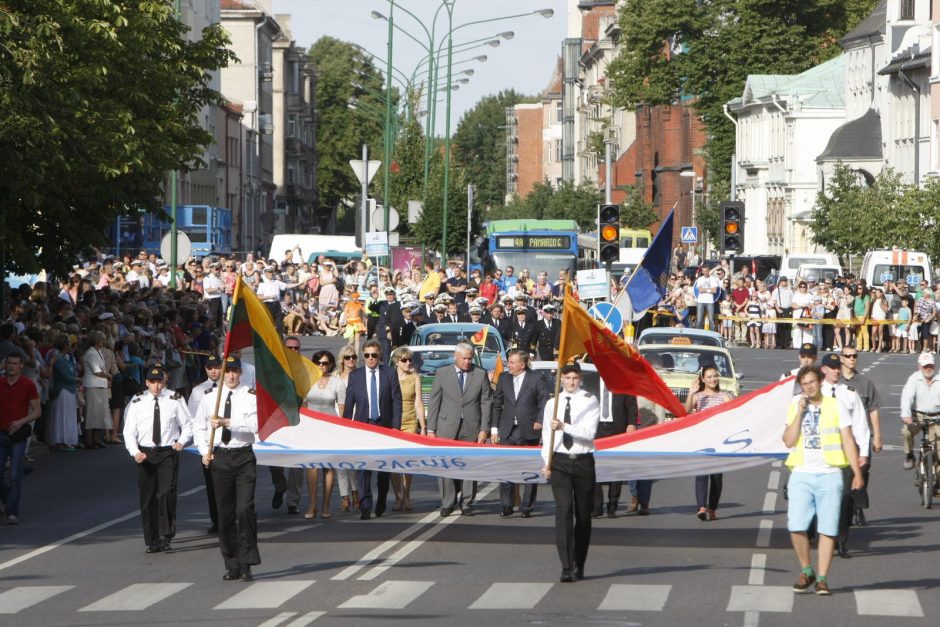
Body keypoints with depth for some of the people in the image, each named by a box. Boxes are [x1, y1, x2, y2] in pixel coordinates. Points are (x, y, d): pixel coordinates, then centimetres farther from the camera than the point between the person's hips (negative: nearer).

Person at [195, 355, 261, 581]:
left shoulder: (250, 397, -2)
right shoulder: (210, 398, 8)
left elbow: (254, 424, -15)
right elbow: (198, 426, 17)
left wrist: (227, 422, -22)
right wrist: (204, 451, 5)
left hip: (244, 456, -3)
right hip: (219, 457, 3)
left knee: (245, 509, -13)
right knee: (225, 514, 6)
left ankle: (247, 564, -8)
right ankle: (232, 566, 13)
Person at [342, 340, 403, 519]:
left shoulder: (390, 374, 3)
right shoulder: (355, 375, 4)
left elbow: (396, 402, 1)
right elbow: (349, 404, 6)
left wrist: (396, 428, -5)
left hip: (384, 426, 1)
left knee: (384, 468, 11)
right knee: (362, 468, -12)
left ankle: (381, 504, 29)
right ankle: (365, 506, -14)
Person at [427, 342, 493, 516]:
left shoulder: (481, 374, 5)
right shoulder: (442, 373, 5)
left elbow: (486, 403, 4)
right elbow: (434, 402, 5)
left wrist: (484, 430, -3)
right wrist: (431, 429, 0)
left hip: (471, 429, 0)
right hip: (447, 428, 0)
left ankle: (466, 503, 9)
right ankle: (448, 503, 5)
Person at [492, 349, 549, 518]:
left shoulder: (537, 379, -2)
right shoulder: (503, 378, 9)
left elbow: (545, 402, 0)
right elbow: (496, 404, 11)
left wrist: (539, 421, -13)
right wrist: (494, 428, 5)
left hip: (528, 431, -3)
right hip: (507, 432, 3)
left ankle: (526, 507, 10)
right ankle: (506, 506, 3)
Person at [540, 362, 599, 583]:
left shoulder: (589, 402, -2)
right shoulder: (552, 404, 7)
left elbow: (589, 432, -14)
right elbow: (547, 436, 9)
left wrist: (564, 426, -25)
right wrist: (546, 462, -1)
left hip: (583, 462, 0)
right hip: (559, 462, 0)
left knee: (583, 514, 7)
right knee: (563, 510, -13)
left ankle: (579, 566, 20)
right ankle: (566, 567, -18)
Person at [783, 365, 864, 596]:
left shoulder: (835, 406, 5)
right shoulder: (795, 407, 9)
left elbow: (848, 441, 4)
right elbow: (788, 441, -1)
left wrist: (857, 473, -2)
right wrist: (800, 413, -8)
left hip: (829, 475, -1)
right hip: (801, 475, 1)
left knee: (828, 529, -2)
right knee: (796, 527, -10)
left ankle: (822, 578, 5)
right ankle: (806, 571, 9)